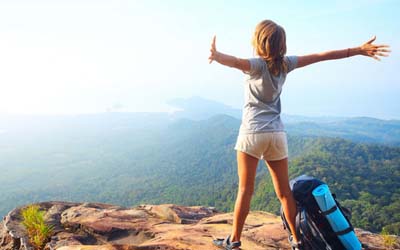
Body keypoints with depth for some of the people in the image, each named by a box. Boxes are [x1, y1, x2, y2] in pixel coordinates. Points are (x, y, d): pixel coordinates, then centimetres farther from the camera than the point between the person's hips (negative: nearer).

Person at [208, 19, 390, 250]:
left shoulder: (257, 64, -9)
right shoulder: (285, 63, 5)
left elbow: (236, 61, -31)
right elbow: (322, 56, 8)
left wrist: (217, 56, -49)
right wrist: (359, 50, 15)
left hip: (253, 132, -4)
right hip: (277, 133, 5)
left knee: (245, 190, 2)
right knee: (284, 191, 12)